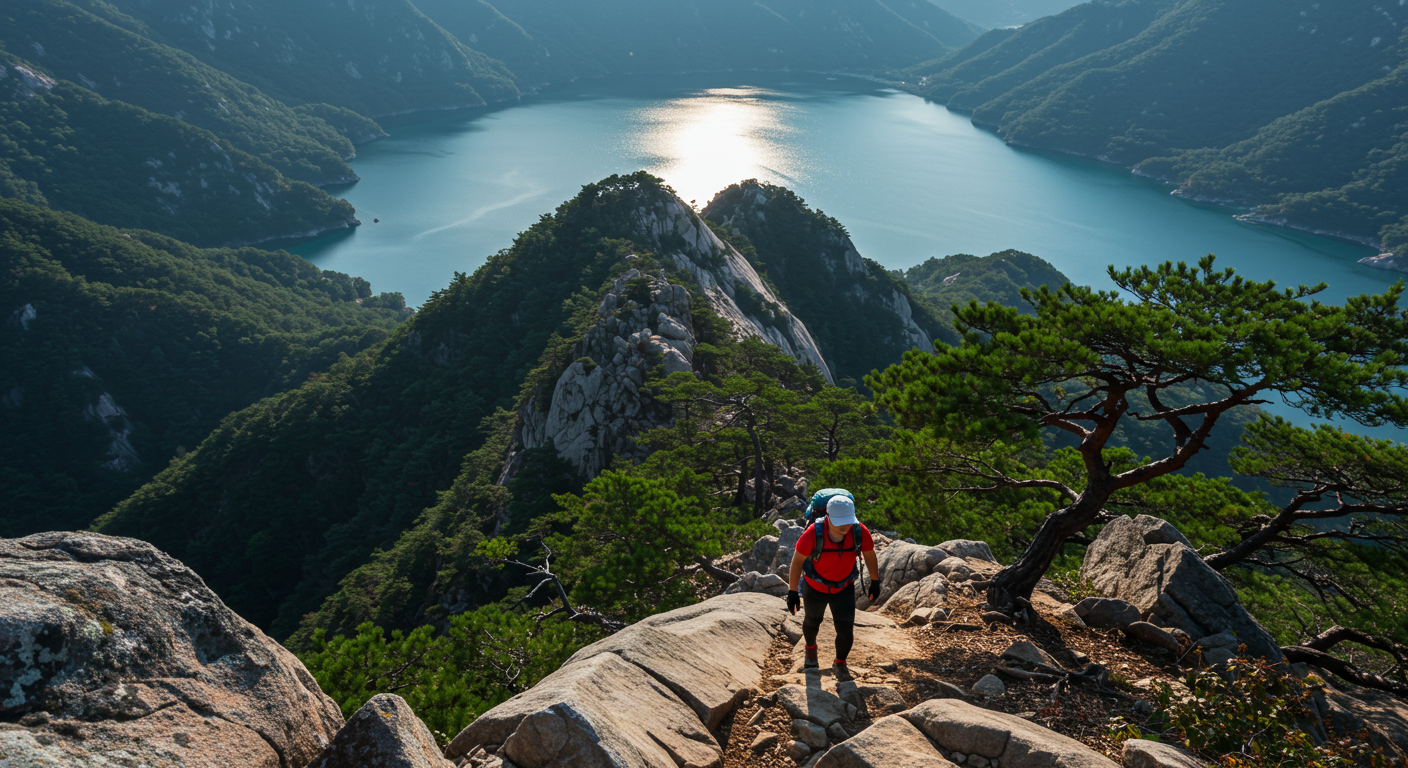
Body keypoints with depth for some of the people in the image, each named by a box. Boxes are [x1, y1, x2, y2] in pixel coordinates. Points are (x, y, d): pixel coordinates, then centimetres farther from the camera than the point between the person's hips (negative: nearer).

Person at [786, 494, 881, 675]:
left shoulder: (860, 532, -29)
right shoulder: (813, 533, -36)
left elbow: (869, 554, -8)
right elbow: (797, 560, -22)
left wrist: (875, 582, 5)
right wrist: (792, 592, -16)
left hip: (844, 587, 1)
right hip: (815, 586, -1)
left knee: (846, 631, -6)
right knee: (812, 622, 25)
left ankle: (839, 664, 27)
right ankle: (811, 648, 60)